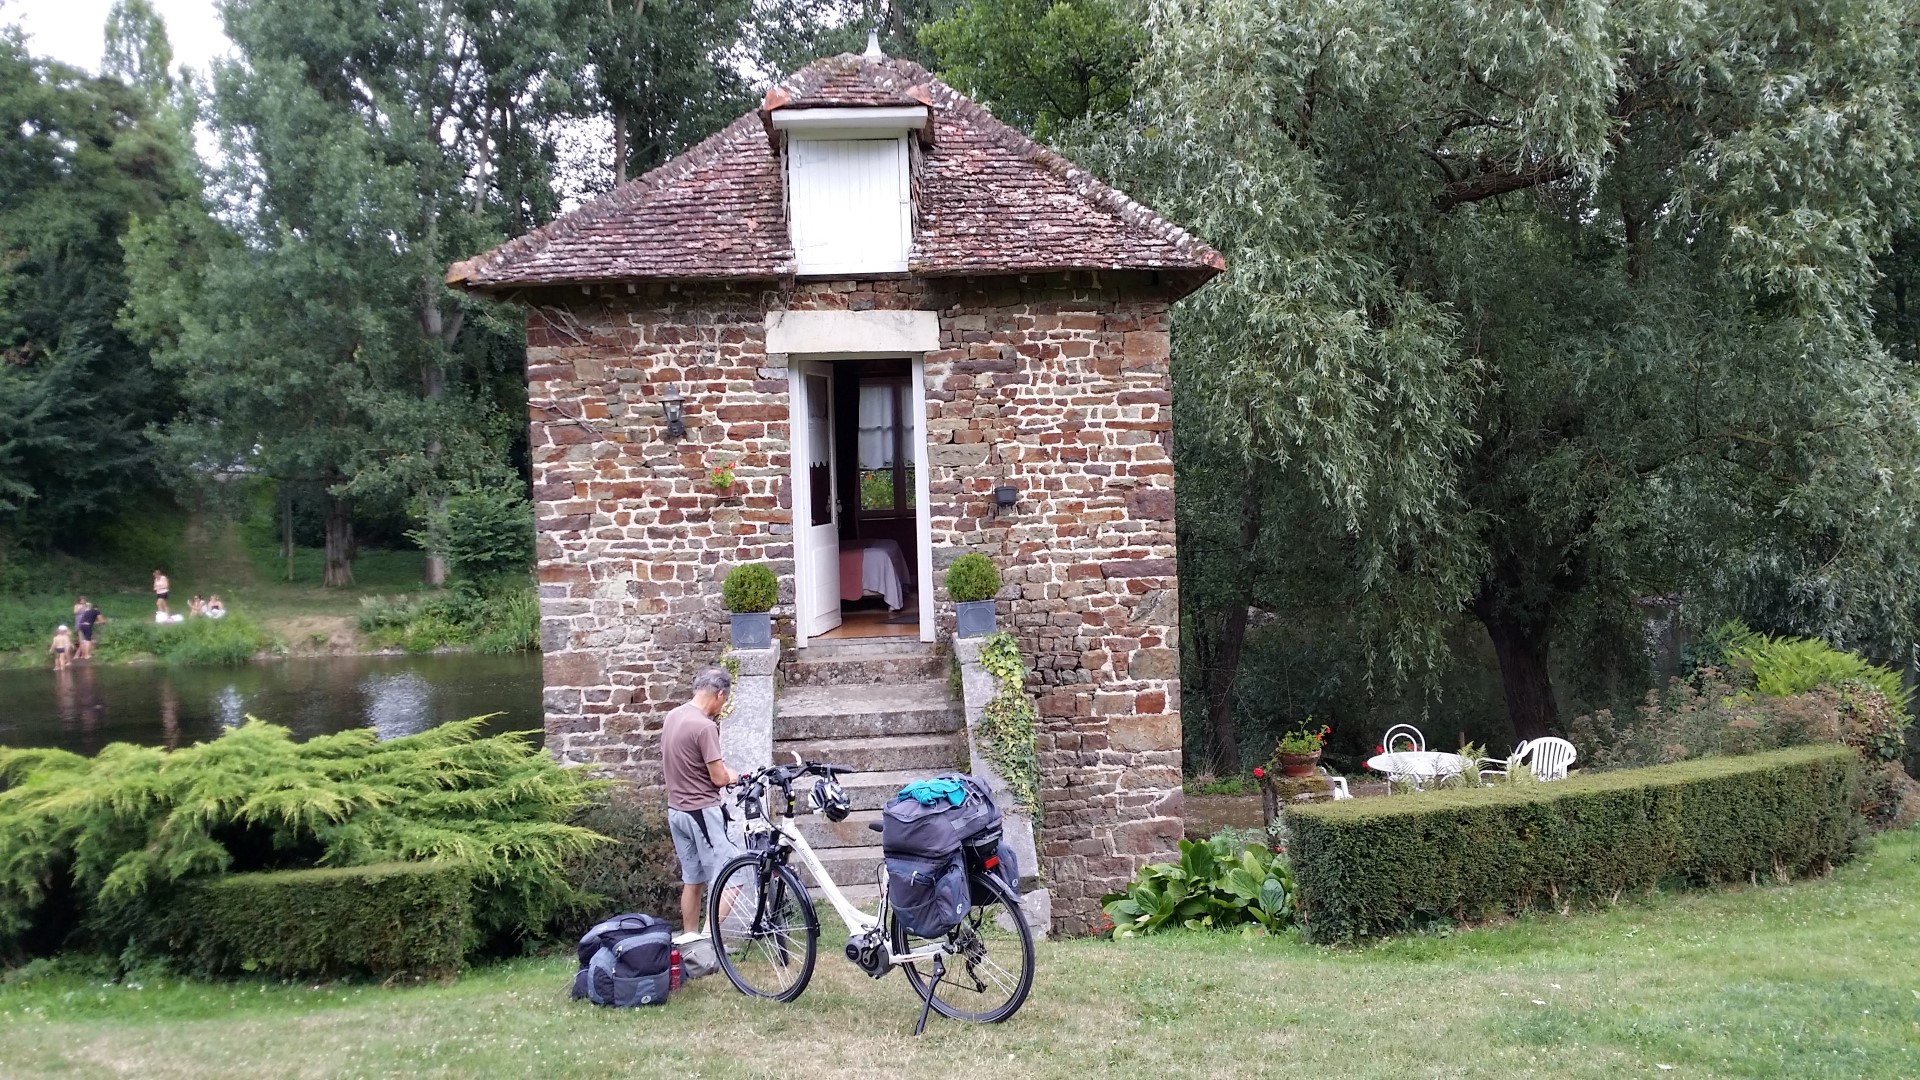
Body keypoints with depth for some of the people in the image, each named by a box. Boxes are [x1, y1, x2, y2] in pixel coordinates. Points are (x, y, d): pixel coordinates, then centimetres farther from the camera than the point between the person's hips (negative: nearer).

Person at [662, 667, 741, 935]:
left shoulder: (672, 717, 7)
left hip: (676, 810, 9)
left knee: (691, 880, 16)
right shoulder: (705, 726, -20)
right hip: (702, 811, -9)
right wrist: (732, 776, 5)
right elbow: (718, 778, -17)